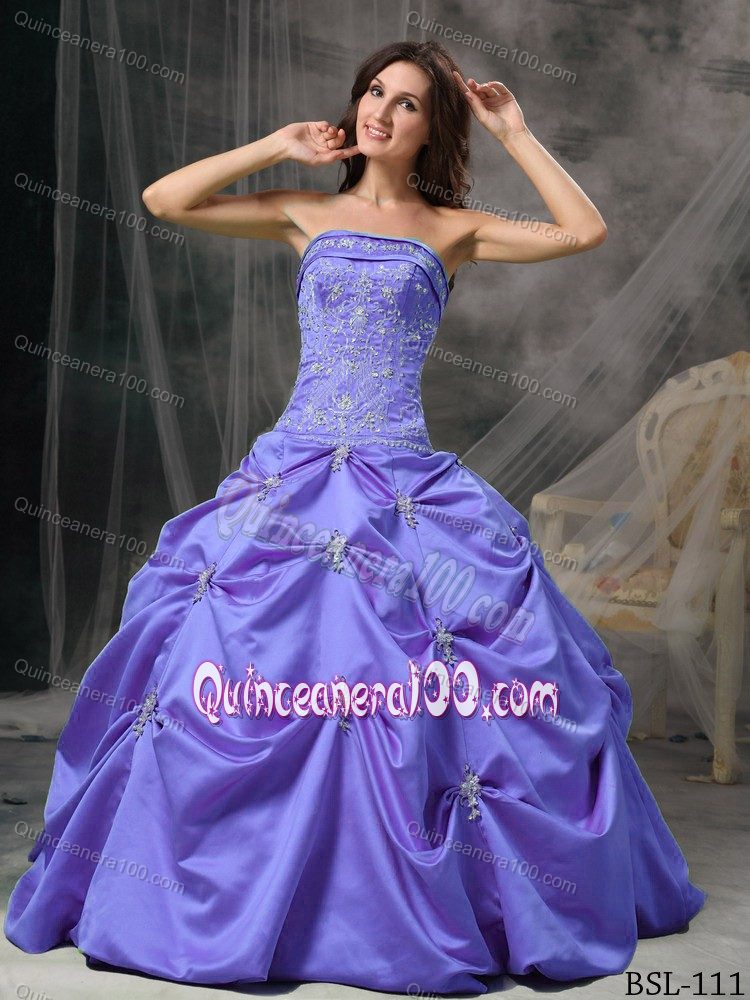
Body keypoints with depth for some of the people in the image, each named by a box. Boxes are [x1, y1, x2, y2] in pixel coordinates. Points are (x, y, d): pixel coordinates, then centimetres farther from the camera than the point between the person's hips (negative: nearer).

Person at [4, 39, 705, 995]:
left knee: (420, 687, -5)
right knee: (235, 682, -3)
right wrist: (278, 147, 9)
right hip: (293, 474, 1)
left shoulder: (452, 229, 10)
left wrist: (513, 132, 7)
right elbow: (164, 199, 7)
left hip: (408, 484, -1)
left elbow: (585, 231, 1)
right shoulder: (306, 214, 13)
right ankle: (239, 896, 17)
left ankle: (437, 897, 16)